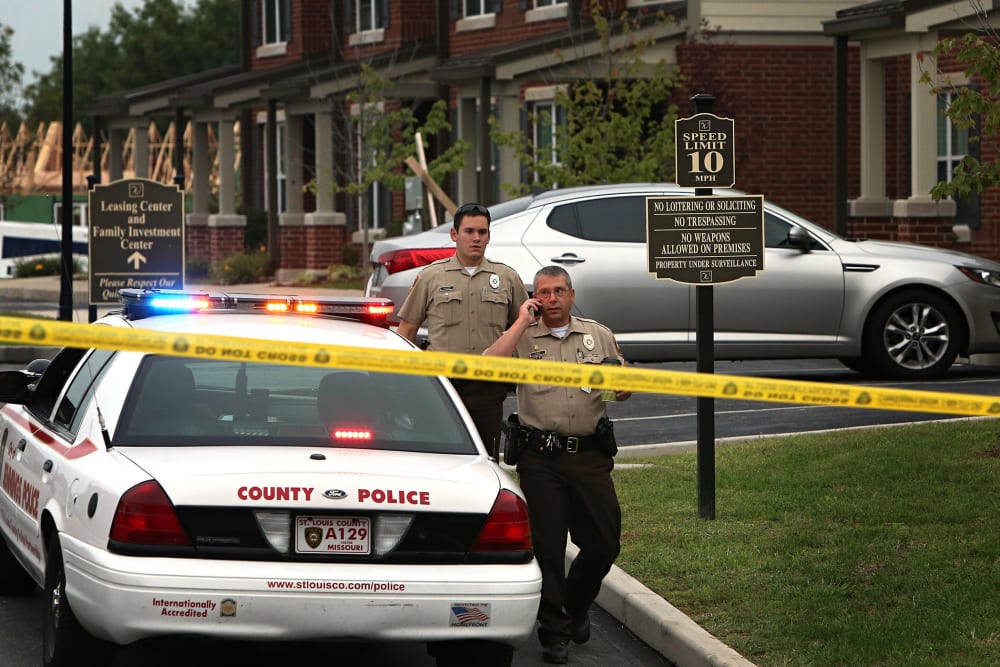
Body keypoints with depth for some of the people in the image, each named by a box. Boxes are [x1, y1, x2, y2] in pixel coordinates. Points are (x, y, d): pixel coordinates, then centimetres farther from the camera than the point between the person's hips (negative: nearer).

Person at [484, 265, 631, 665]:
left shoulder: (599, 335, 14)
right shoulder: (523, 338, 6)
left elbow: (625, 389, 19)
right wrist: (522, 321, -8)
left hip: (589, 455, 2)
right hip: (540, 457, -2)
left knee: (604, 543, 2)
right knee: (547, 545, -2)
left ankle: (576, 604, 29)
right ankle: (554, 632, 8)